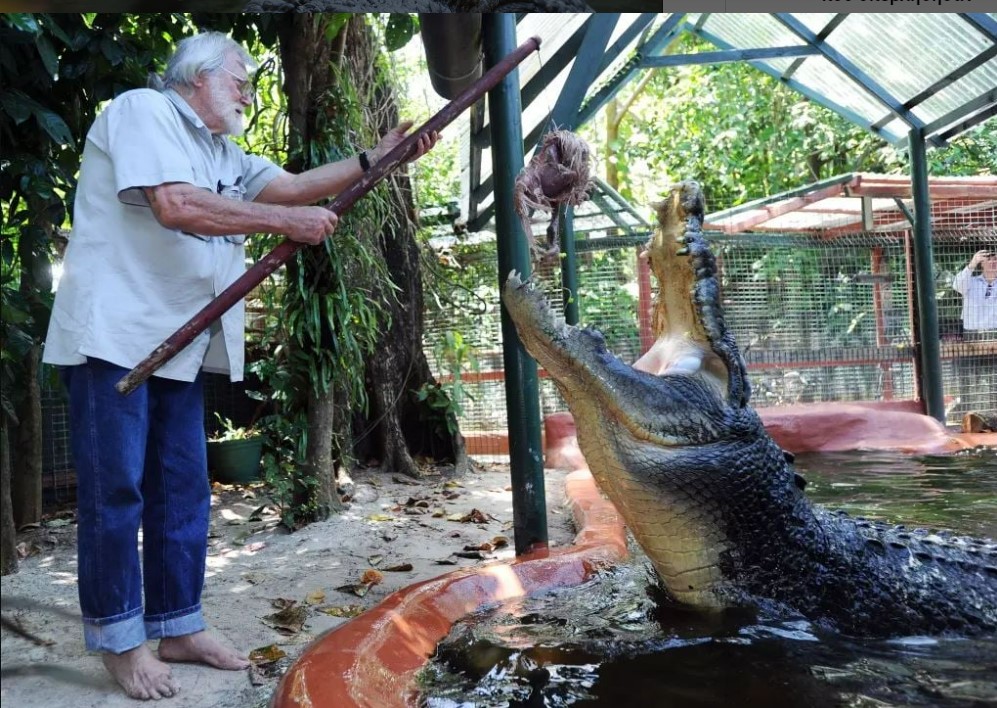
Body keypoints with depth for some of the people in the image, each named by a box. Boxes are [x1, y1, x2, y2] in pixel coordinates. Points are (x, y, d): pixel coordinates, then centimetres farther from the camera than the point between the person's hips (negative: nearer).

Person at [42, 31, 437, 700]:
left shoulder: (224, 155, 21)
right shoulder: (142, 109, -5)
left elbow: (294, 184, 9)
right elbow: (175, 204, -20)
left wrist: (378, 156, 0)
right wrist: (287, 221, -17)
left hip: (179, 343, 9)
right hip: (114, 335, -8)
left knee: (184, 490, 9)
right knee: (115, 489, -2)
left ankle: (176, 625, 19)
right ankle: (120, 640, 9)